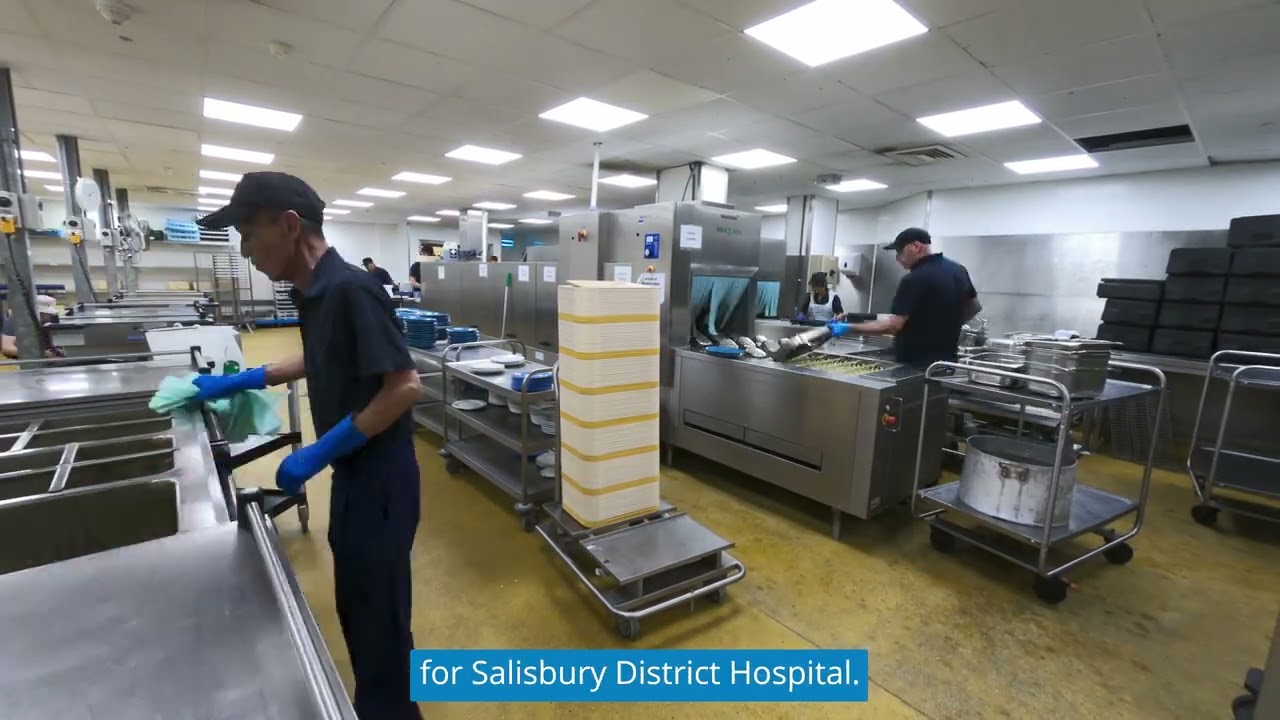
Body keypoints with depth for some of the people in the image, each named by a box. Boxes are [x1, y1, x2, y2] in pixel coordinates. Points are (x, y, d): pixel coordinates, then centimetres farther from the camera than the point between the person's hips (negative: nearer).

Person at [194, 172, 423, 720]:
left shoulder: (351, 289, -22)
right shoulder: (315, 291, 6)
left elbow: (404, 386, -26)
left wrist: (319, 453, -21)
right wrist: (240, 382, 19)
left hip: (378, 476, -9)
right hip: (352, 472, 10)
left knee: (378, 608, 9)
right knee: (354, 600, 24)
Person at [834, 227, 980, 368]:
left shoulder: (915, 279, -20)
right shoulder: (958, 269, 7)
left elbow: (894, 325, -25)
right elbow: (975, 307, 20)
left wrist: (849, 328, -22)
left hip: (914, 363, -8)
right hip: (945, 360, 9)